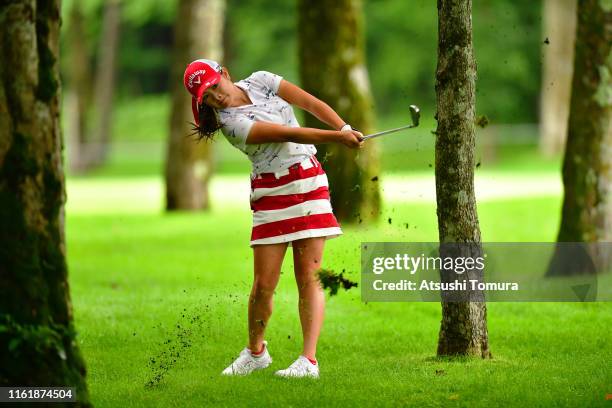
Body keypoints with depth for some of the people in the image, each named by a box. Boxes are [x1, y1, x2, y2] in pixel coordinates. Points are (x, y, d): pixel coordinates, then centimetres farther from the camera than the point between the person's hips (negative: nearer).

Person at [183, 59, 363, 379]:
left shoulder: (260, 82, 2)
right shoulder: (232, 124, -14)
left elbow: (312, 104, 3)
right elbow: (290, 134, -19)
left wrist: (345, 128, -11)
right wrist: (338, 138, -23)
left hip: (309, 183, 3)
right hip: (271, 194, -3)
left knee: (308, 278, -6)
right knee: (264, 284, -5)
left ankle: (309, 360, -9)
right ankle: (255, 352, 18)